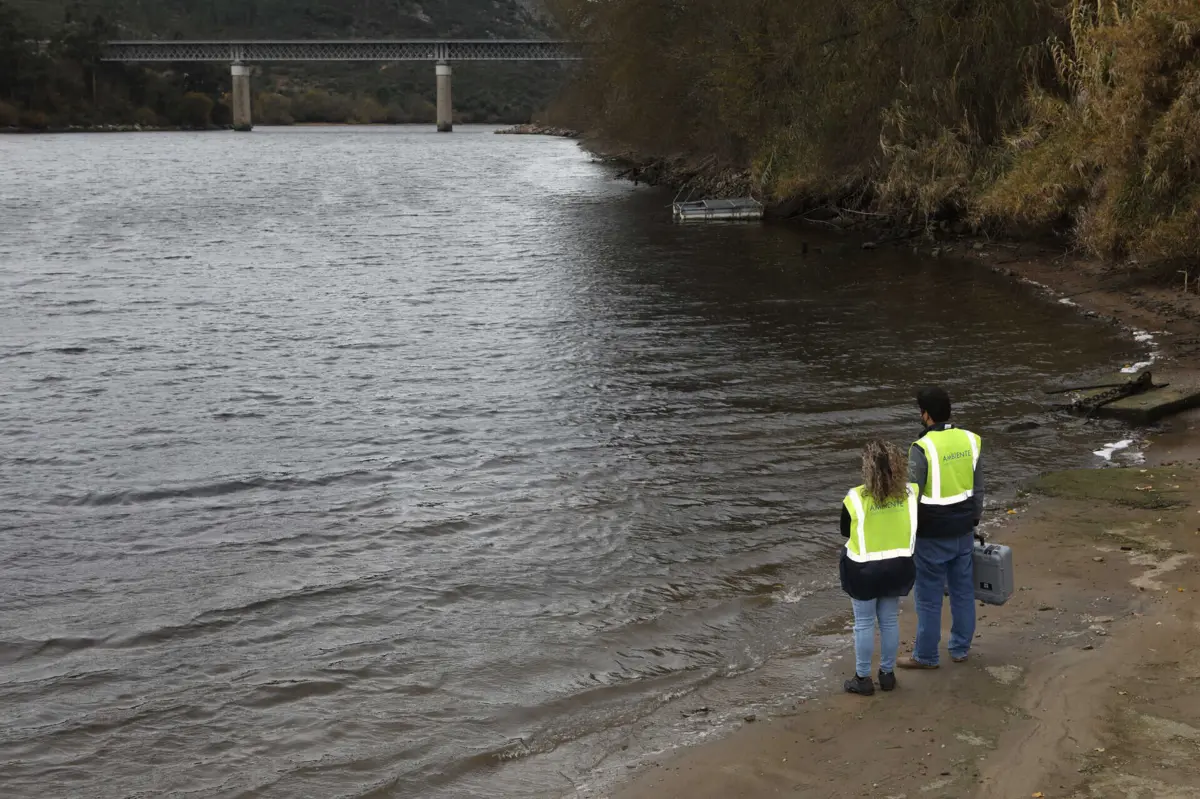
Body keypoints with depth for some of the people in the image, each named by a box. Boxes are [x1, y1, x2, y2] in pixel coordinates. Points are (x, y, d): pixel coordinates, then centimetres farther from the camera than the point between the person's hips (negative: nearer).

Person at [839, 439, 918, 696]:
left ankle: (863, 679, 19)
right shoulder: (911, 493, -11)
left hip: (864, 569, -3)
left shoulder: (856, 498, -20)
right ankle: (887, 674, 30)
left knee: (864, 624, 10)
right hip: (897, 567, 3)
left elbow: (845, 532, -4)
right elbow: (916, 527, 4)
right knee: (890, 621, 18)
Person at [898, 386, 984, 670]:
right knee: (963, 591, 16)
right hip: (963, 530, 6)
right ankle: (961, 648, 28)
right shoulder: (970, 440, -2)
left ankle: (925, 655, 16)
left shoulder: (922, 448, -21)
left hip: (932, 535, -6)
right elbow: (978, 489, 7)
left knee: (929, 596, 6)